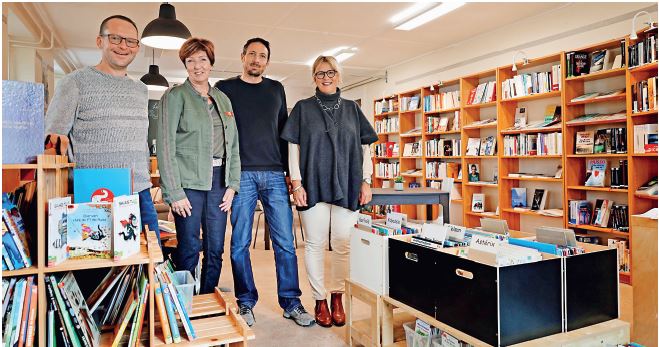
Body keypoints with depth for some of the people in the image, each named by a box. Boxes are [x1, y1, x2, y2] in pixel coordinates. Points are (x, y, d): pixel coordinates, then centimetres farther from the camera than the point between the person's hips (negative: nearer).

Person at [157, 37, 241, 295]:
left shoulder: (222, 99, 16)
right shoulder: (175, 96, 0)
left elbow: (233, 145, 14)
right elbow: (165, 146, -7)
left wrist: (232, 185, 5)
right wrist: (174, 192, -13)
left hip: (218, 181, 5)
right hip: (188, 181, -5)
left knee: (215, 249, 8)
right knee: (189, 249, -1)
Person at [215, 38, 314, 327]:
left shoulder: (276, 89, 17)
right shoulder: (225, 88, 9)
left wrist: (290, 169, 12)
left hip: (274, 174, 2)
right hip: (241, 174, -2)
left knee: (285, 241, 1)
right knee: (240, 243, 3)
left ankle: (291, 303, 11)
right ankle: (246, 302, 17)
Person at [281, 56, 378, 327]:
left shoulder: (352, 108, 12)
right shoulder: (303, 108, 7)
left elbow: (365, 147, 11)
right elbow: (293, 147, 3)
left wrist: (366, 180, 2)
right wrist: (296, 183, -6)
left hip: (346, 186, 1)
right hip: (314, 185, -1)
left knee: (343, 245, 3)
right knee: (315, 245, 4)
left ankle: (337, 297, 20)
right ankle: (320, 300, 17)